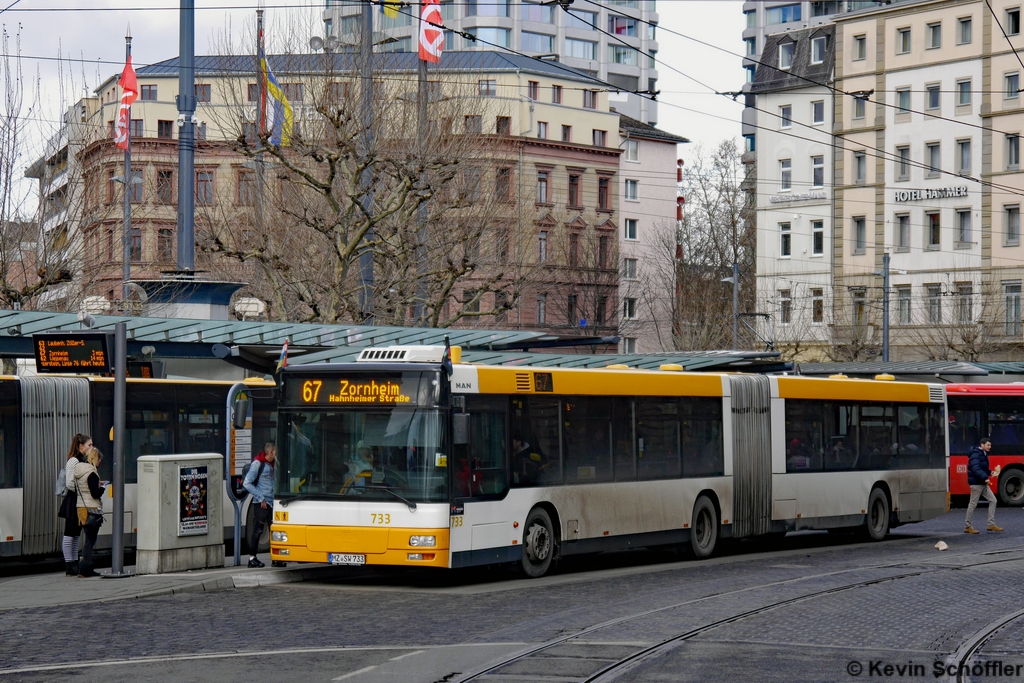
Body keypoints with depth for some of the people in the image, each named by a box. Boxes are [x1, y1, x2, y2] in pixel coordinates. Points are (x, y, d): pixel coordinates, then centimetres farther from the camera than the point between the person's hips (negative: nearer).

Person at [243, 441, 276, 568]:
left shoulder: (271, 465, 16)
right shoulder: (258, 464, -9)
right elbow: (247, 483, -14)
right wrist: (261, 498, -15)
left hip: (271, 503, 8)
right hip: (261, 504, -8)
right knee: (257, 530, -4)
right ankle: (252, 559, 1)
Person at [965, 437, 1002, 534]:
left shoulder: (983, 454, 16)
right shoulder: (975, 455, -15)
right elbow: (976, 469, -27)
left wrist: (990, 472, 6)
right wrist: (985, 477, -35)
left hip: (983, 483, 10)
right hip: (976, 483, -10)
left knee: (992, 500, 4)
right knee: (973, 504, -3)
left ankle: (991, 525, 7)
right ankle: (968, 527, 6)